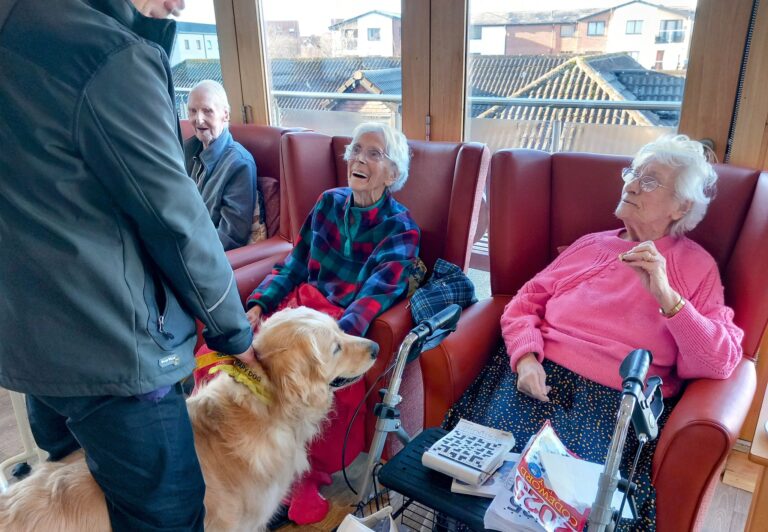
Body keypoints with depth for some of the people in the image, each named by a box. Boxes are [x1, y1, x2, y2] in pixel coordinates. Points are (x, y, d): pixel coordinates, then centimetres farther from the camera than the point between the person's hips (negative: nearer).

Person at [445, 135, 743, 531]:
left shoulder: (697, 267, 7)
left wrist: (665, 295, -15)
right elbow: (524, 303, 11)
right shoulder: (590, 245, 16)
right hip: (540, 378, 3)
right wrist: (526, 358, -7)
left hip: (617, 400, -2)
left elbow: (721, 362, -4)